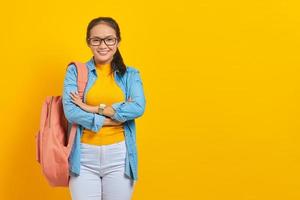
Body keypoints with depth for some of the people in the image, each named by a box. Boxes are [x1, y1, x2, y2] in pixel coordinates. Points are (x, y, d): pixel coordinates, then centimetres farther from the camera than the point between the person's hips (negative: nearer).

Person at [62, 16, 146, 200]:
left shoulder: (131, 75, 6)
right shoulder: (75, 71, 3)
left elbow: (138, 108, -12)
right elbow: (70, 111, -11)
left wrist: (93, 109, -13)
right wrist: (117, 116, -11)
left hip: (119, 156, 1)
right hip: (84, 156, -1)